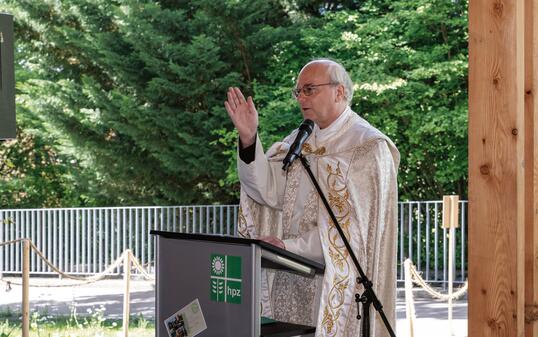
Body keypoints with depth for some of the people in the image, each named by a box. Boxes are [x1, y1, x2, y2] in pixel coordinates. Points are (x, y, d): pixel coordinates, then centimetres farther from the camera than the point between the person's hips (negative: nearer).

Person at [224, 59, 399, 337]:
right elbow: (269, 191, -1)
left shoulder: (368, 147, -8)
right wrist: (249, 139, -12)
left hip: (336, 282, -5)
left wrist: (289, 246, -18)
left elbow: (352, 227, -16)